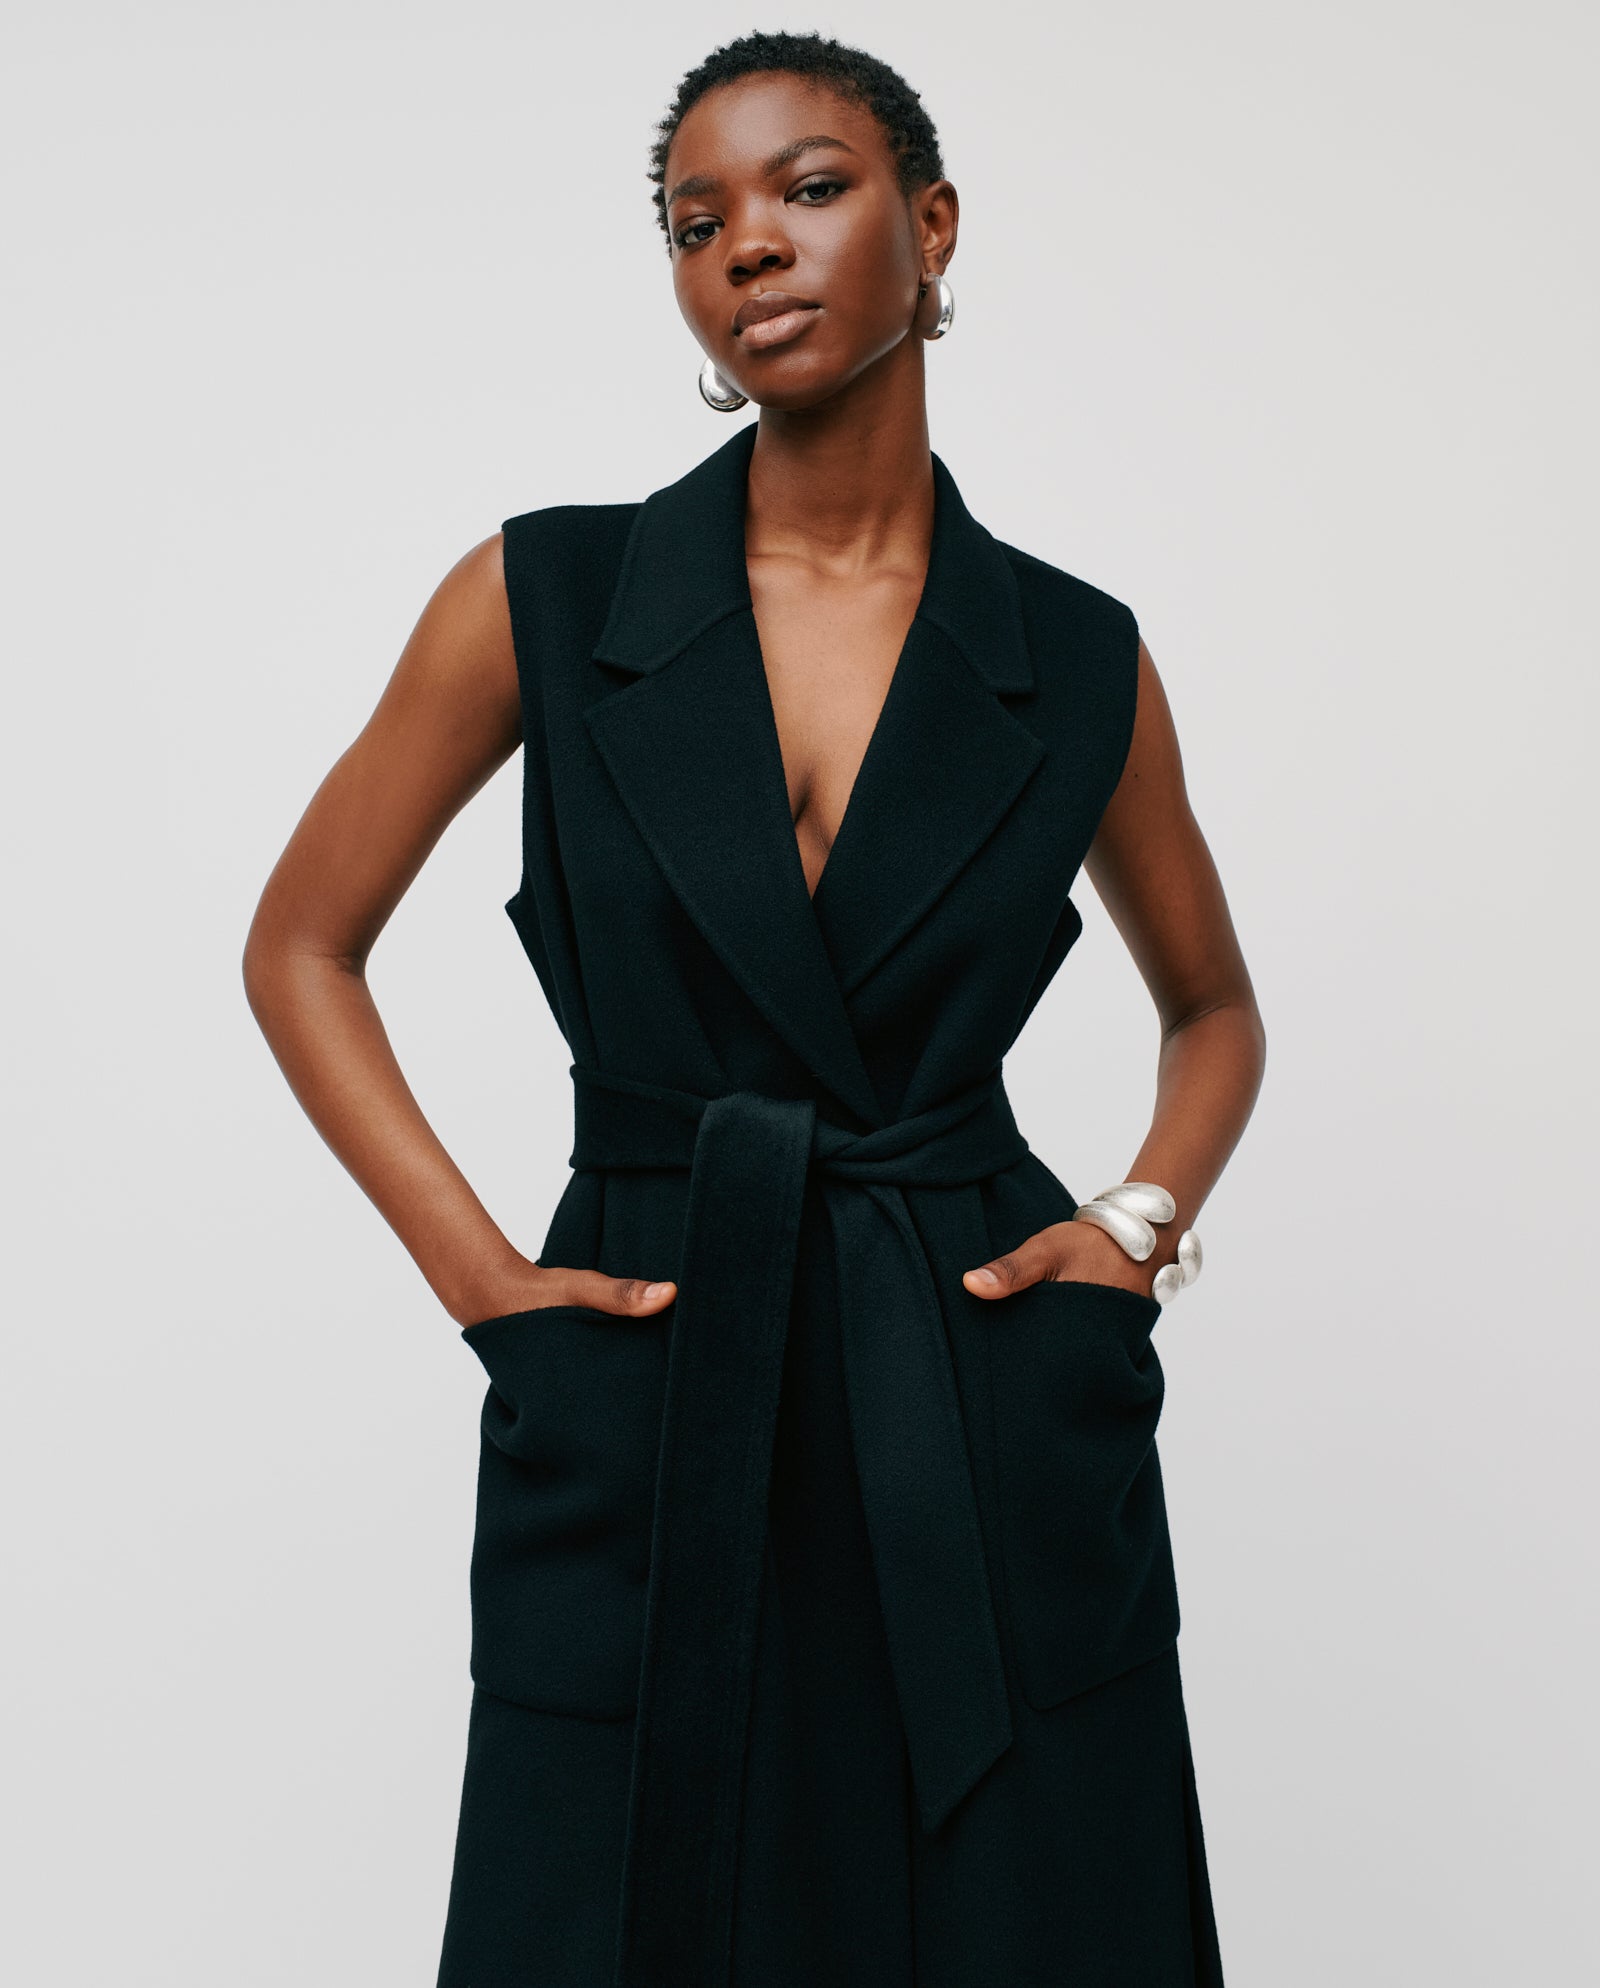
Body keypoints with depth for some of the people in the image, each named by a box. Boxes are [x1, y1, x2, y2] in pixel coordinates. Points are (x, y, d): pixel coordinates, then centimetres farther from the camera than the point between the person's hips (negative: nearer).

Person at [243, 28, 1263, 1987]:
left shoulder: (1078, 661, 2)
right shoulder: (547, 599, -2)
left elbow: (1215, 1007, 18)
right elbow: (301, 948, 7)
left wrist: (1140, 1224, 0)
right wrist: (477, 1274, -2)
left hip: (999, 1445, 1)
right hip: (646, 1429, 0)